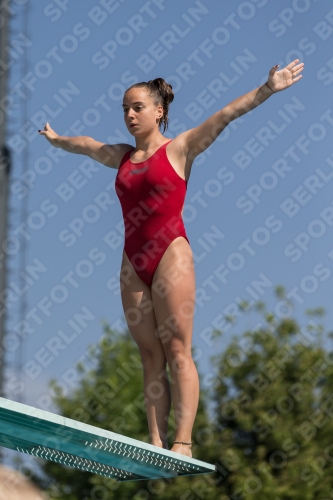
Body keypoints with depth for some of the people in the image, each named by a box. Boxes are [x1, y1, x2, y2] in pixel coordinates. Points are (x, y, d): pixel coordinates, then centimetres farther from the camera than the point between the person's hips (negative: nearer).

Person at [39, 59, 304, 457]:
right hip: (133, 261, 6)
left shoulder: (179, 149, 2)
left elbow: (226, 115, -9)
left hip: (170, 255, -5)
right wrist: (55, 139, 55)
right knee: (150, 355, 1)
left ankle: (183, 443, -14)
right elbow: (83, 144, 37)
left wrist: (267, 89, -18)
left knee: (176, 351, -9)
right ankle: (155, 444, -2)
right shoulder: (121, 157, 17)